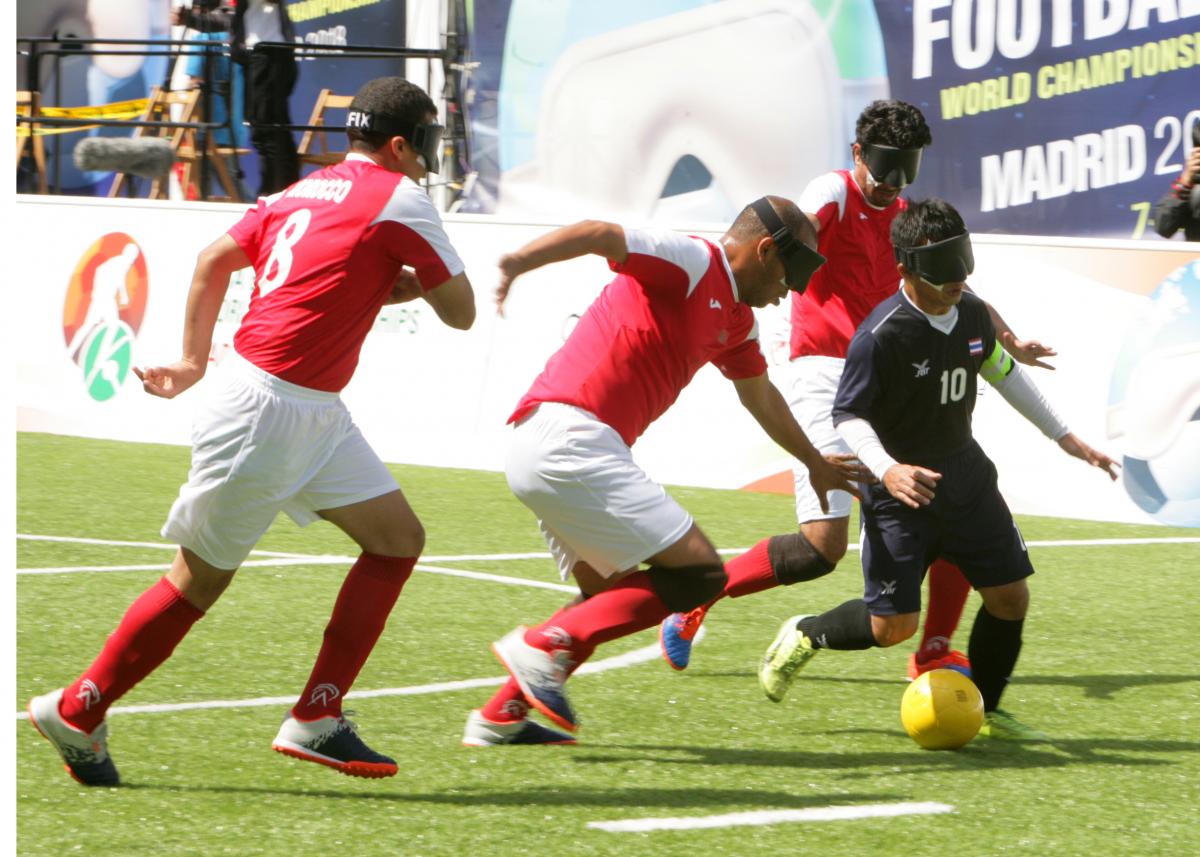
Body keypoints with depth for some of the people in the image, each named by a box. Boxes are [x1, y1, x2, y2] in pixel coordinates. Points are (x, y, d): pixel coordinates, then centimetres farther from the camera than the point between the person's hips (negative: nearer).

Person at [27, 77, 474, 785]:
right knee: (202, 578, 1)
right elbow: (461, 311, -6)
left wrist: (195, 362, 29)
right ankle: (78, 713, 13)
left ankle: (317, 720, 5)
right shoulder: (399, 199, -10)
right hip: (267, 405, -9)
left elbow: (214, 261, 21)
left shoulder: (301, 193, 14)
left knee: (399, 536, 6)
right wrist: (413, 281, 14)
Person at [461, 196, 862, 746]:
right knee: (700, 571, -11)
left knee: (611, 599, 24)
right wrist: (517, 263, -41)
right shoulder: (694, 263, -7)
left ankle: (500, 718, 25)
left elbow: (760, 397, 40)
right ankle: (546, 645, -12)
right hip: (571, 438, -11)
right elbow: (600, 236, -23)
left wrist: (816, 464, 53)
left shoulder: (736, 318, 22)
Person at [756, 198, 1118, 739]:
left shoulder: (972, 314, -2)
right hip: (901, 487, -6)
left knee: (1011, 597, 2)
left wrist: (1065, 438, 19)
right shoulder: (882, 335, -23)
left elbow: (1002, 373, 16)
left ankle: (983, 712, 20)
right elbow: (847, 415, -16)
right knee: (893, 625, -7)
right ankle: (805, 635, 21)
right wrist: (887, 470, -33)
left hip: (965, 475, 6)